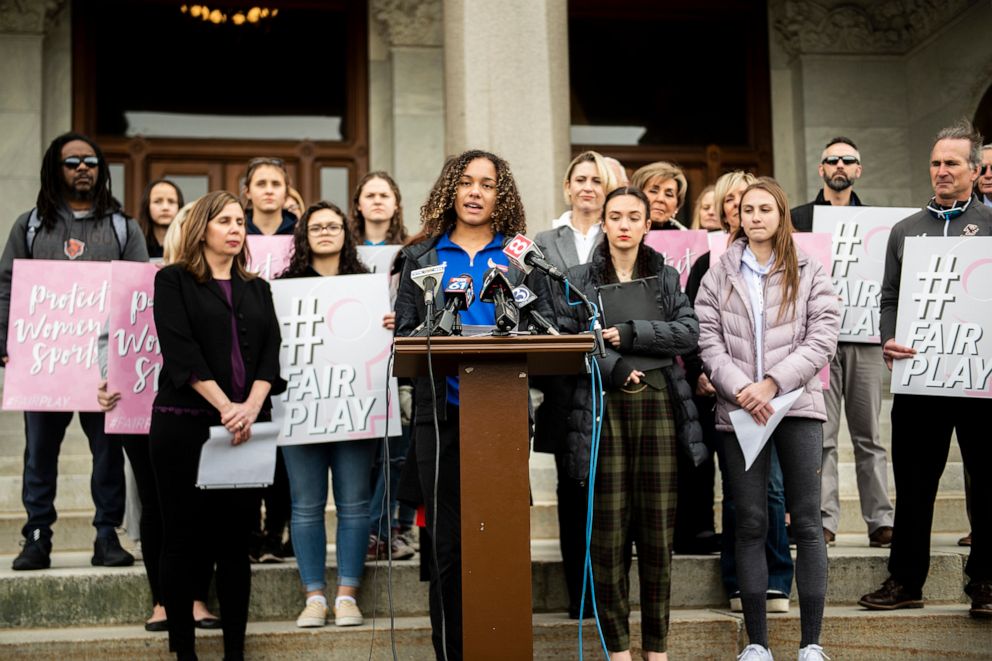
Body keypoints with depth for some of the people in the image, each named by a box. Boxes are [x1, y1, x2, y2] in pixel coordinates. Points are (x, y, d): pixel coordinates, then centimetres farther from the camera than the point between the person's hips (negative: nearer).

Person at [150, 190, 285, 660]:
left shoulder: (257, 289, 17)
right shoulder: (174, 281, 4)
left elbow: (270, 351, 5)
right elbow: (179, 350, -9)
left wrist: (251, 407, -12)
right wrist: (224, 406, -17)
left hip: (246, 426, 4)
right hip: (184, 423, -3)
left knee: (234, 540, 5)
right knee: (182, 538, 1)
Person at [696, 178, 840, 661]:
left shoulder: (809, 274, 6)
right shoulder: (719, 274, 9)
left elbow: (822, 339, -3)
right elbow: (707, 340, 1)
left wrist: (772, 383, -13)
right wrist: (740, 389, -13)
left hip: (797, 406, -1)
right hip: (739, 410, 1)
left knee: (807, 522, -1)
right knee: (750, 523, 3)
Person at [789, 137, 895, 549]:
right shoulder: (799, 218, 10)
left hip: (865, 338, 2)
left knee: (869, 434, 4)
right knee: (821, 436, -3)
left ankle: (880, 520, 6)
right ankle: (824, 520, 0)